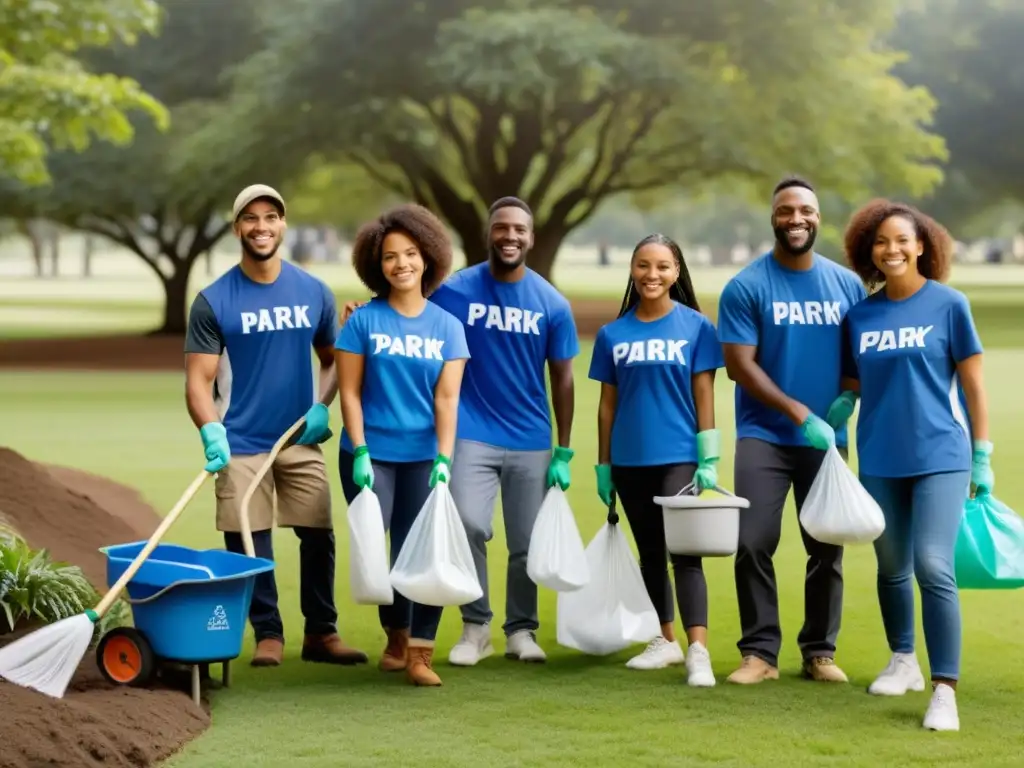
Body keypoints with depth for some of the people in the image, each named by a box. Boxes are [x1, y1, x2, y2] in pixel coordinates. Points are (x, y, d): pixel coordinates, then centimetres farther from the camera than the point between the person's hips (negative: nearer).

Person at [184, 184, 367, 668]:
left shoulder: (314, 293, 5)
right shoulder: (214, 301, -4)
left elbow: (333, 359, 15)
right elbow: (199, 378, -7)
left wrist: (322, 406, -4)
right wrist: (211, 431, -23)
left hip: (301, 440, 3)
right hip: (241, 444, -2)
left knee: (318, 537, 3)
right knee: (250, 546, 0)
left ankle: (322, 633, 15)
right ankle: (268, 635, 12)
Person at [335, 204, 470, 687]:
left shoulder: (446, 326, 3)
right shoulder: (364, 321, -2)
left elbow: (447, 397, -3)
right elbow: (350, 392, -2)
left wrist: (444, 459, -12)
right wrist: (360, 453, -9)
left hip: (423, 456, 1)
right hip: (371, 455, -1)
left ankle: (420, 651, -2)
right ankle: (396, 637, 23)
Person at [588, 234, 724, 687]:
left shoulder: (695, 327, -2)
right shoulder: (613, 335, 5)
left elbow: (703, 395, -3)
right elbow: (608, 403, 9)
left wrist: (709, 460, -7)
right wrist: (603, 466, 9)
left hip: (680, 458, -4)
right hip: (630, 461, 4)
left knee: (684, 551, -12)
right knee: (650, 552, 14)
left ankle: (698, 651, -17)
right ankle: (666, 640, 26)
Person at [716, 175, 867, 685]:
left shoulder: (847, 285, 5)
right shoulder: (746, 287, -6)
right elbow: (740, 365, -9)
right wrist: (801, 414, -16)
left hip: (826, 437, 3)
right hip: (764, 435, -3)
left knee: (827, 546, 5)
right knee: (753, 543, -8)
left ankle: (820, 652, 16)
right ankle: (760, 652, 1)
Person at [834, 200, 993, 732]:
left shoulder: (948, 305, -3)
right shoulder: (860, 316, 5)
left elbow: (973, 385, 0)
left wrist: (982, 457, -1)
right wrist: (840, 405, -4)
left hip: (940, 458, -4)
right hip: (880, 461, 4)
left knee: (934, 567, -15)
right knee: (892, 568, 14)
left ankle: (945, 690, -12)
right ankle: (903, 662, 35)